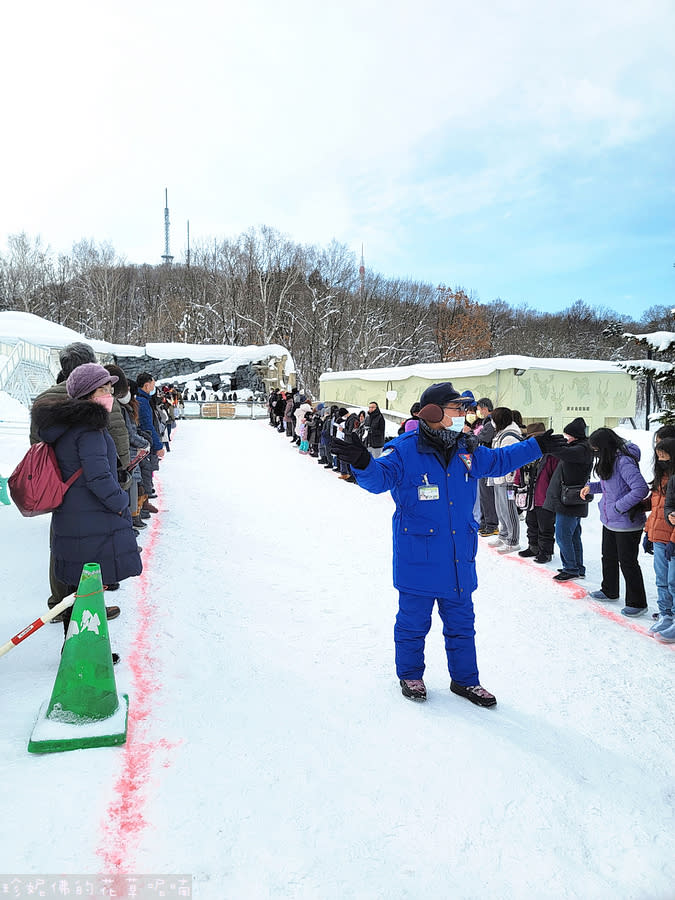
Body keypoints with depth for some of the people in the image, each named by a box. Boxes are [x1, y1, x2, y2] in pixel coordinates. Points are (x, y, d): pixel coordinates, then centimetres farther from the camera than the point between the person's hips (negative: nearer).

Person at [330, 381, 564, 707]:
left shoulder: (467, 451, 5)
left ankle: (465, 679, 35)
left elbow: (499, 460, 22)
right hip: (418, 558, -5)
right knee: (414, 620, 11)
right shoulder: (404, 451, -14)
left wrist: (537, 446, 25)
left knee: (461, 622, 17)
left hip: (458, 560, 6)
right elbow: (378, 478, -24)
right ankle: (410, 675, 33)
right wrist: (361, 462, -46)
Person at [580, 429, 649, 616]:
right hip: (609, 521, 10)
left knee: (627, 562, 1)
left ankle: (637, 603, 15)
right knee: (608, 557, 23)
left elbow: (641, 489, -30)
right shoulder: (608, 461, 6)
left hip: (627, 523, -10)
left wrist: (619, 507, -23)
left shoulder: (624, 462, -24)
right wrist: (591, 487, 4)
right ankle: (609, 591, 41)